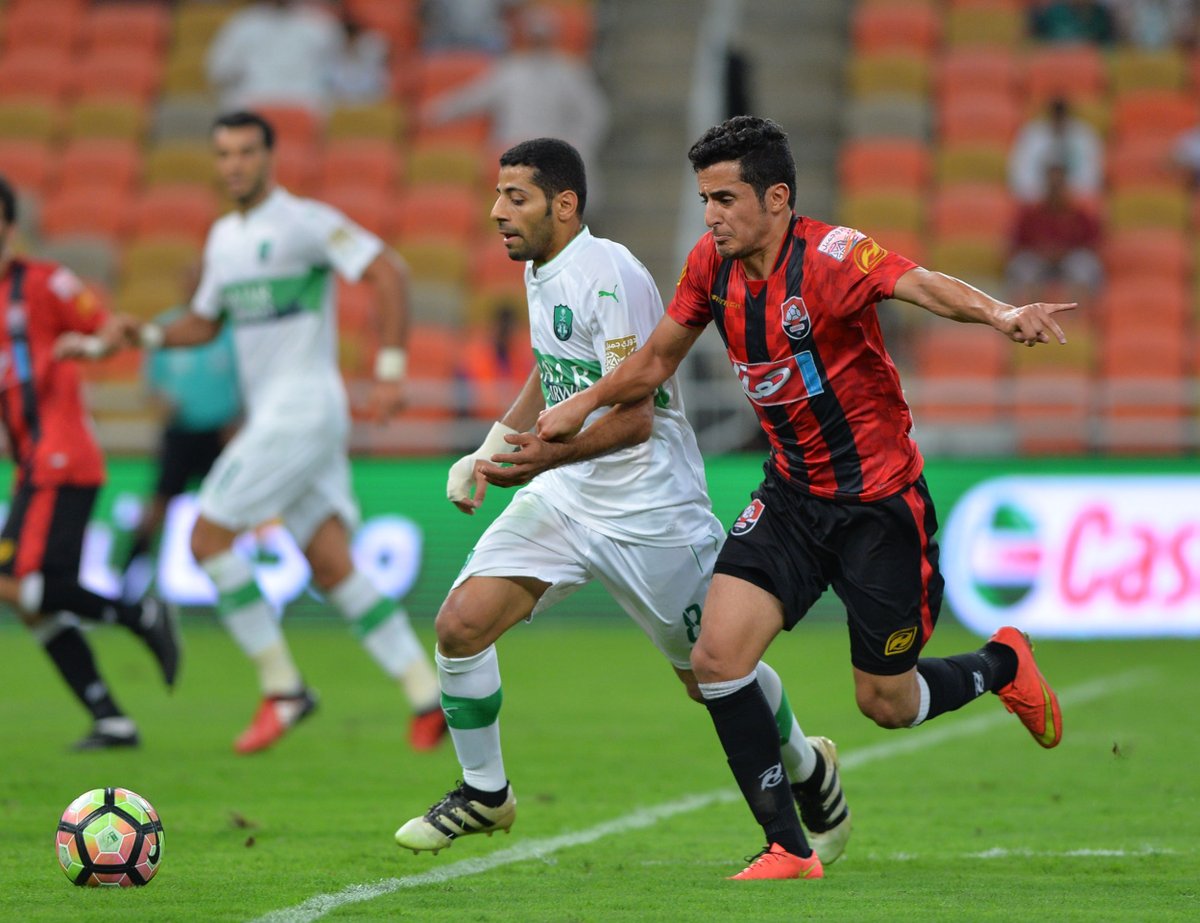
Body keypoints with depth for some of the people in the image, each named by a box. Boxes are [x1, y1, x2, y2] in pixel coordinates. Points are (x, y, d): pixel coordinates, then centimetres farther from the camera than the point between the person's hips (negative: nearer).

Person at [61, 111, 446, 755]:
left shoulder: (305, 222, -9)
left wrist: (390, 368, -22)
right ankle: (427, 696, 0)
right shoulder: (223, 237, 18)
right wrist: (142, 336, 9)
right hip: (269, 415, 8)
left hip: (302, 406, -8)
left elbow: (388, 274, -15)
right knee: (331, 568, 1)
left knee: (208, 536, -10)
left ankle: (281, 689, -5)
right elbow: (204, 324, 28)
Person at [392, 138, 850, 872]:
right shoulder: (542, 272, 6)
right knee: (461, 624, -9)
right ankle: (484, 794, 10)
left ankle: (809, 770, 35)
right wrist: (494, 449, 14)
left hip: (648, 504, -7)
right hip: (565, 493, 7)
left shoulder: (610, 276, -21)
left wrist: (548, 455, -37)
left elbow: (633, 416, -24)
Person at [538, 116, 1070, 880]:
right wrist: (580, 407, 21)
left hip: (879, 503, -6)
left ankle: (1003, 665, 38)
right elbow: (655, 362, 15)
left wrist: (1000, 313, -60)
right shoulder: (713, 266, -3)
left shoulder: (830, 256, -23)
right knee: (717, 657, -12)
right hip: (792, 496, 6)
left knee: (888, 705, 4)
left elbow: (922, 285, -42)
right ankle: (787, 848, 0)